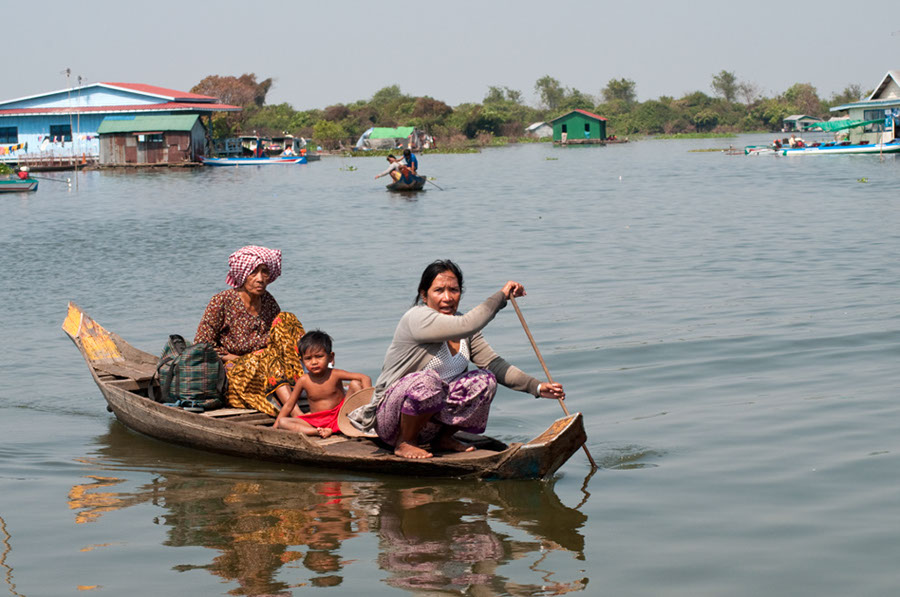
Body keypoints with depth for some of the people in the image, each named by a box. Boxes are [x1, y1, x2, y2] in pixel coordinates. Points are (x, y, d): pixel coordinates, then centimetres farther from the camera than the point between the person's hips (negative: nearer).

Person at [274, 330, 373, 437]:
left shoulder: (335, 375, -10)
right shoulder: (303, 381, -3)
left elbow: (365, 378, -15)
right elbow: (289, 405, 5)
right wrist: (275, 428, 2)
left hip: (340, 416, -2)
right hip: (316, 422, 2)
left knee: (355, 384, -17)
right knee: (282, 422, -21)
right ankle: (317, 432, -36)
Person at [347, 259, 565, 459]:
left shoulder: (461, 326, 5)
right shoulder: (417, 318, -19)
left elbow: (494, 363, 0)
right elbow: (466, 325, -34)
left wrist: (536, 387, -11)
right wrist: (501, 295, -21)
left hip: (429, 420, 7)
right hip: (391, 418, -7)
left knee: (484, 380, -11)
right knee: (427, 381, -36)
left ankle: (443, 438, 5)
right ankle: (405, 443, -12)